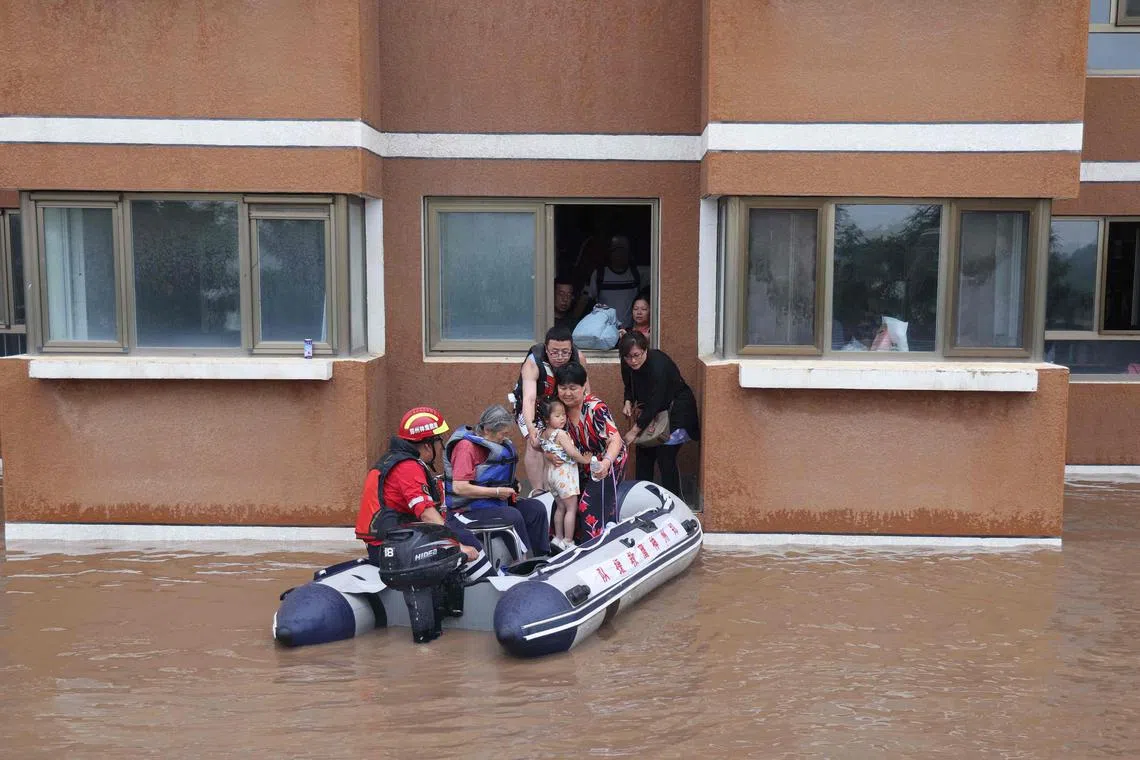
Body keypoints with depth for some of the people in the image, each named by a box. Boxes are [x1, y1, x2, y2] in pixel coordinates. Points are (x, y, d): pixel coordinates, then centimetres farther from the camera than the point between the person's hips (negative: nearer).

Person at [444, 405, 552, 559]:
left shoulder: (495, 444, 9)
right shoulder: (466, 446, -17)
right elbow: (459, 487, -26)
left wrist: (512, 487, 6)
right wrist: (497, 492, -20)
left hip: (493, 503, 9)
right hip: (468, 510, -9)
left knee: (536, 508, -3)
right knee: (513, 516, -28)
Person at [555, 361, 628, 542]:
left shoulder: (595, 409, -27)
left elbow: (615, 440, -36)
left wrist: (606, 462, -54)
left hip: (607, 464, -7)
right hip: (582, 465, 7)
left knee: (595, 510, -15)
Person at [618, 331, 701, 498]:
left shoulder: (658, 364, -32)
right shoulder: (627, 365, -10)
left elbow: (655, 402, -30)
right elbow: (630, 387, 9)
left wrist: (634, 431, -27)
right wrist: (628, 402, -13)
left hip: (676, 411, -7)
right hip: (653, 410, 7)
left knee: (665, 457, -12)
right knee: (644, 453, 5)